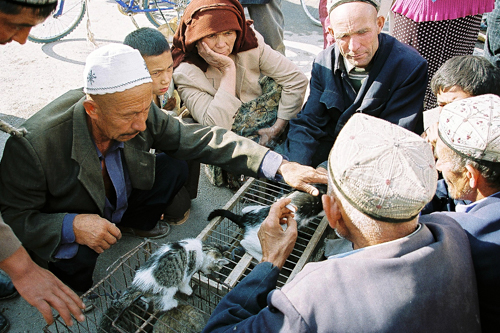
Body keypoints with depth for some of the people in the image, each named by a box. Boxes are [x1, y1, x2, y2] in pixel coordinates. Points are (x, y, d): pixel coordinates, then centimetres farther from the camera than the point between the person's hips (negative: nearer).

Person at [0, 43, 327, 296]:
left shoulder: (142, 114, -25)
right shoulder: (34, 144, -36)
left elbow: (200, 138, -23)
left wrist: (280, 165, -31)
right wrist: (71, 226, -42)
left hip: (123, 203, 4)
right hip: (64, 233, -4)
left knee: (174, 168, -13)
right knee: (77, 272, -34)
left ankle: (140, 224, 16)